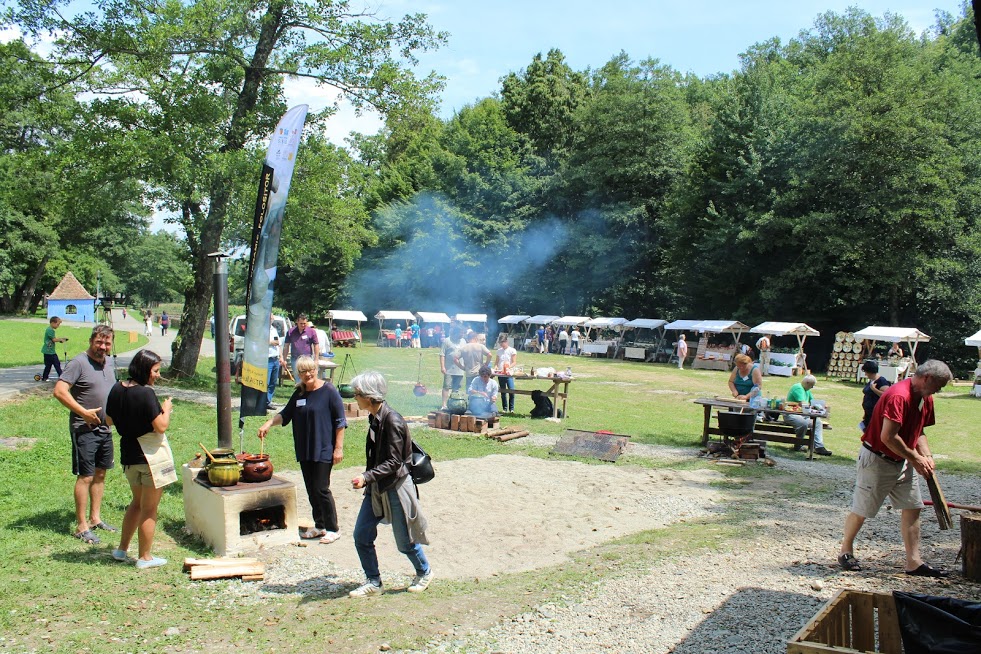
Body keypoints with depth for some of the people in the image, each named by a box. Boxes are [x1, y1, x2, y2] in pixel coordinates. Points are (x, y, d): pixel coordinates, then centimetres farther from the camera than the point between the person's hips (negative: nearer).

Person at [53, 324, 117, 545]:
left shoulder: (108, 365, 11)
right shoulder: (79, 363, -13)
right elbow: (59, 391, -20)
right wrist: (84, 412, -22)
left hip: (105, 428, 8)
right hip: (84, 429, -8)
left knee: (100, 474, 14)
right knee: (85, 477, -4)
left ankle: (95, 518, 26)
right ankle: (82, 527, 4)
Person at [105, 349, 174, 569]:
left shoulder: (117, 389, 1)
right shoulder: (146, 393, -22)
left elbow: (109, 420, 13)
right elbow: (161, 427, -22)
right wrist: (166, 410, -5)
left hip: (129, 454, 8)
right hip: (150, 456, -8)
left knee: (137, 503, 26)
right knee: (149, 509, 6)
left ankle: (122, 549, 34)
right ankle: (144, 557, 17)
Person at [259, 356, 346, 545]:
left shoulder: (329, 391, -9)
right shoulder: (299, 393, 9)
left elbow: (340, 421, -9)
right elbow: (285, 414, 18)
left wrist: (338, 447, -12)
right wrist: (269, 423, 0)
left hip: (324, 450, -6)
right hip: (304, 451, 7)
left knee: (321, 489, -7)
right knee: (311, 490, 11)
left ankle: (333, 529, 7)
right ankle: (319, 526, 25)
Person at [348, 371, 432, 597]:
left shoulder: (392, 421, -23)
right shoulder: (374, 418, 3)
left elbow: (393, 462, -24)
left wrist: (366, 477, -30)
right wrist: (368, 480, 21)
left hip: (396, 487, -8)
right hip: (376, 488, 8)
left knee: (404, 541, 8)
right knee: (361, 536, 6)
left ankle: (424, 572, 33)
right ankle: (374, 582, 21)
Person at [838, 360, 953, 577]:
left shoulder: (926, 399, 4)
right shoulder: (898, 396, -26)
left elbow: (918, 431, 14)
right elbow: (888, 437, -29)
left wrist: (926, 456, -2)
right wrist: (915, 458, -18)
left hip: (903, 461, 9)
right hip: (877, 459, -9)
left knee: (912, 508, 5)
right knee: (862, 510, 3)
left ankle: (914, 563, 9)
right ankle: (845, 551, 21)